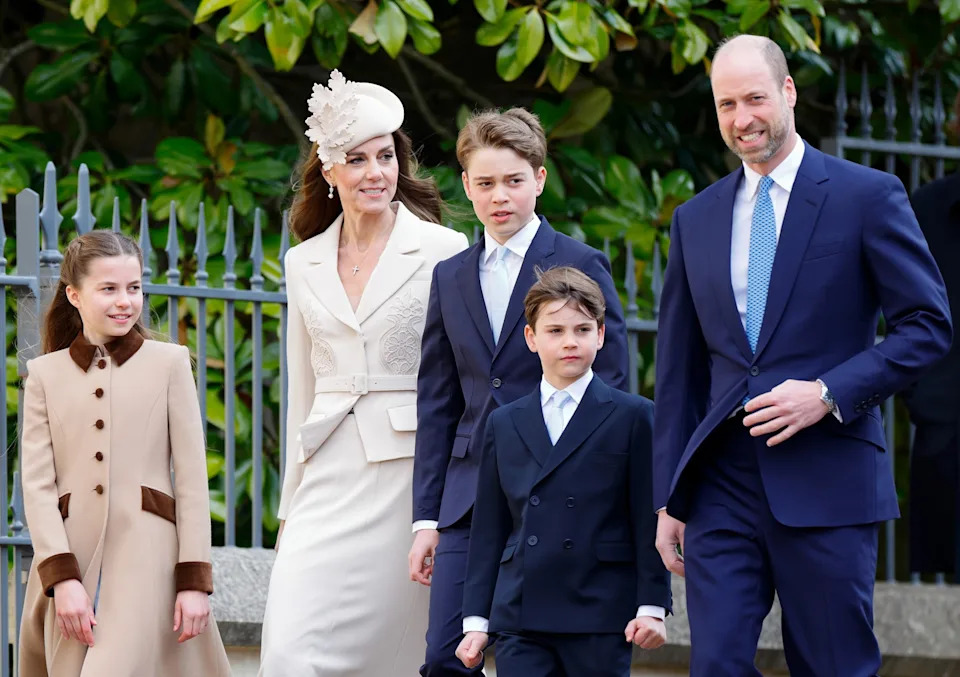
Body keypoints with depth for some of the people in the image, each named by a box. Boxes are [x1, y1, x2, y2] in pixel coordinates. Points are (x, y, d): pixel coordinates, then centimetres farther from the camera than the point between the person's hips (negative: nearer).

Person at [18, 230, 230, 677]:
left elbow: (192, 477, 5)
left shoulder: (168, 363, 8)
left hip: (147, 560, -2)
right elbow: (36, 483, 3)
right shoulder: (45, 374, 11)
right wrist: (62, 578, -9)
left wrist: (195, 579, -3)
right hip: (69, 561, 2)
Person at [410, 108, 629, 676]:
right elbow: (437, 405, 14)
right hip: (471, 496, 4)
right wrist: (426, 518, 9)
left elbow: (611, 391, -1)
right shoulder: (450, 279, 13)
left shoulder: (581, 266, 0)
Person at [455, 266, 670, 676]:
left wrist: (652, 607, -5)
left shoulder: (633, 417, 3)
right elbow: (489, 530, 14)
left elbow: (649, 520, 1)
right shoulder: (504, 425, 14)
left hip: (601, 620, -3)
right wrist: (476, 619, 9)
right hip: (520, 620, 3)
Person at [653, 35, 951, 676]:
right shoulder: (696, 219, 14)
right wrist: (669, 499, 12)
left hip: (826, 481, -4)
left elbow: (929, 325, -2)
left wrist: (829, 393, -14)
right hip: (722, 482, 4)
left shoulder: (867, 196, 0)